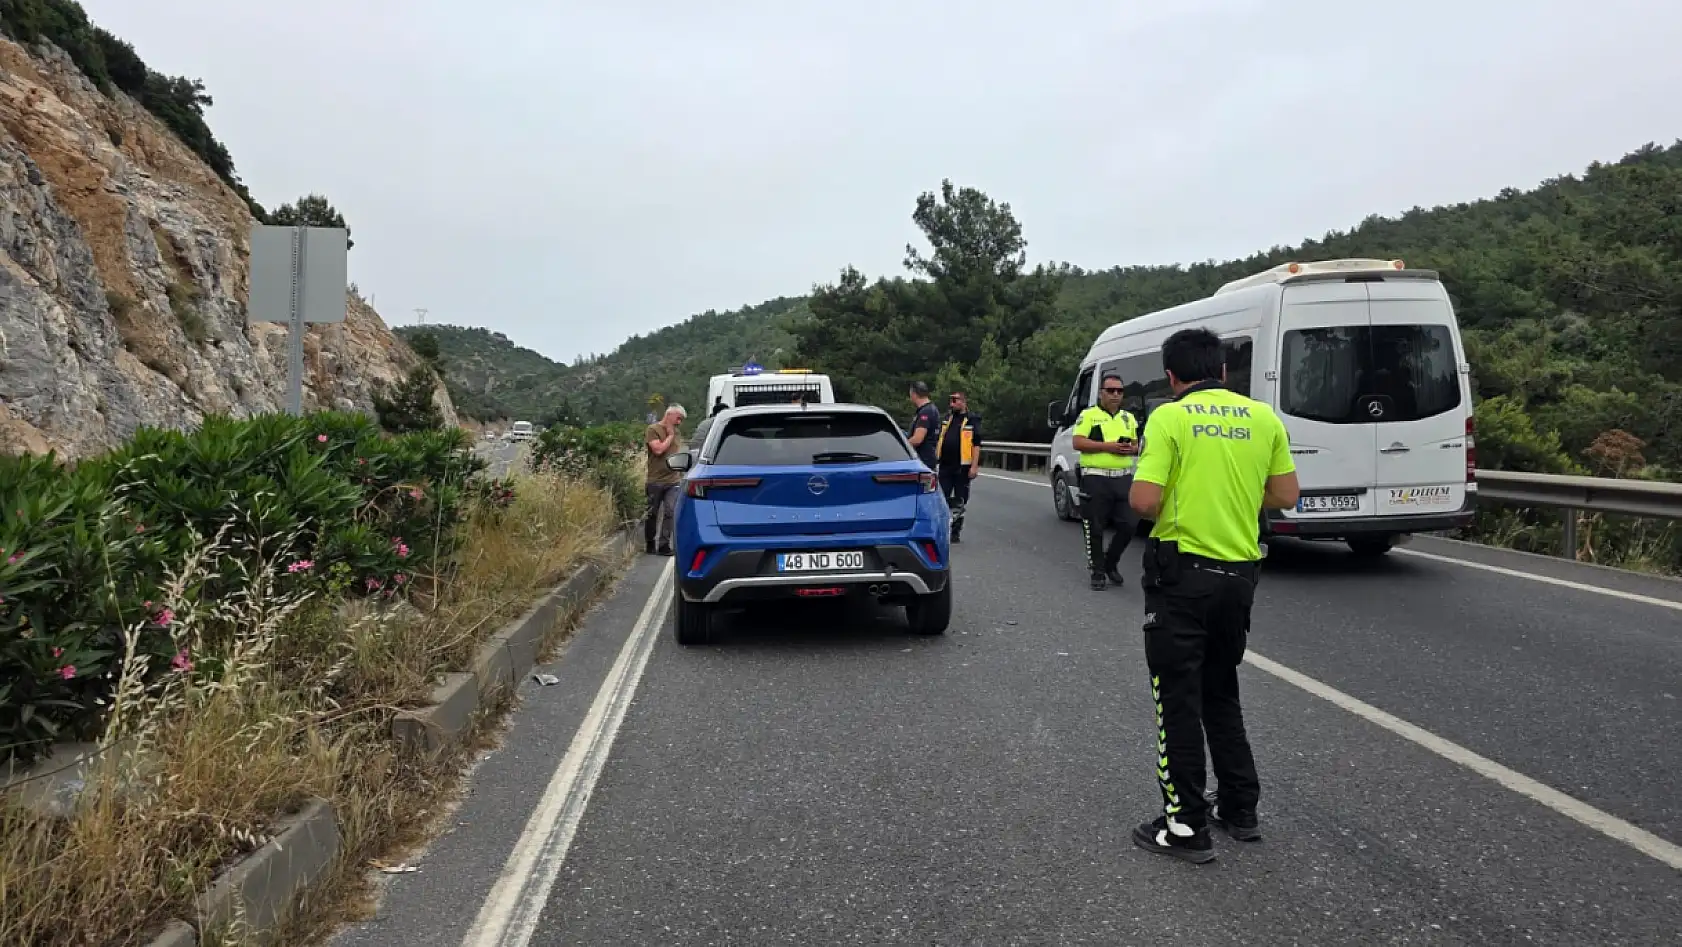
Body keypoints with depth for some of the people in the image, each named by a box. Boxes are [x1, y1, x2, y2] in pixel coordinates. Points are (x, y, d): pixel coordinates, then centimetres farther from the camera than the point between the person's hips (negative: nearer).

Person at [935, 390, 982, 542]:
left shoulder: (972, 420, -5)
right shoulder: (947, 418, 11)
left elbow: (976, 445, -9)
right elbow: (938, 441, 17)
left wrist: (974, 466, -16)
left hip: (962, 467, -4)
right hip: (945, 466, 4)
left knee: (960, 501, 6)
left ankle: (955, 531, 14)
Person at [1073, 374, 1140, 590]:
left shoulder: (1129, 418, 17)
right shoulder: (1088, 415, 0)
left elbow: (1137, 445, 21)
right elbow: (1078, 443, -10)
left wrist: (1131, 449, -3)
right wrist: (1107, 446, -17)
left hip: (1123, 478, 5)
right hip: (1096, 478, -5)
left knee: (1129, 525, 1)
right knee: (1095, 528, 1)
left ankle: (1110, 563, 23)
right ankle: (1098, 572, 12)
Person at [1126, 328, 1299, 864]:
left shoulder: (1169, 418, -11)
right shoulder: (1263, 417, 4)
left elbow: (1145, 502, -18)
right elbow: (1286, 496, 6)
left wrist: (1141, 498, 4)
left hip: (1183, 573, -5)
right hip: (1240, 575, 6)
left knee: (1179, 700, 3)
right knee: (1221, 693, 20)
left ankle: (1186, 826, 9)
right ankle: (1240, 810, 26)